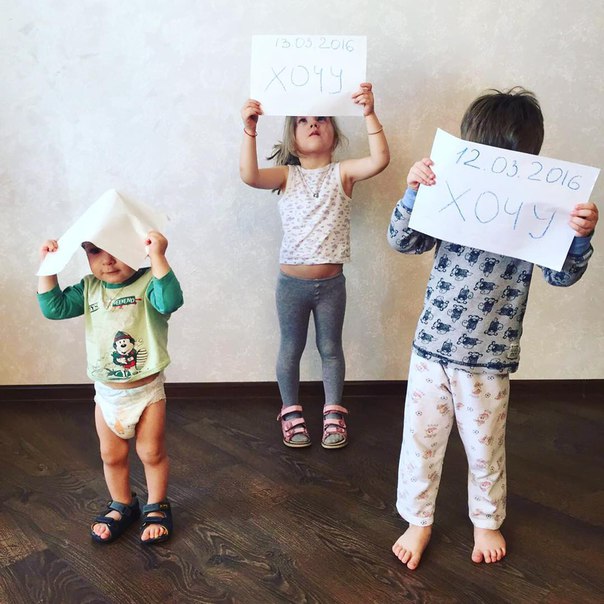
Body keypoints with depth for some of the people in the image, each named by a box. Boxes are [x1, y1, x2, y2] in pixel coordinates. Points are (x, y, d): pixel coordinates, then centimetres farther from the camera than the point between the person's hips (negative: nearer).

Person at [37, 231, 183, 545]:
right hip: (106, 392, 5)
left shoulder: (147, 283, -18)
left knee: (152, 452, 11)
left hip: (147, 389, -4)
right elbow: (54, 307, -2)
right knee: (112, 455, 18)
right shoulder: (89, 289, -2)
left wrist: (158, 257, -46)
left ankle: (157, 507, 33)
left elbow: (170, 301, -37)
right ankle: (122, 505, 41)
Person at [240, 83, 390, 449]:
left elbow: (380, 160, -17)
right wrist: (250, 129, -26)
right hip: (292, 282, 0)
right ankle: (291, 412, 32)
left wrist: (369, 114, -25)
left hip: (331, 282, 0)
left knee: (331, 349, 14)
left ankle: (334, 413, 32)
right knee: (291, 349, 14)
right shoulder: (286, 176, 0)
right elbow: (250, 175, -18)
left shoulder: (342, 173, -1)